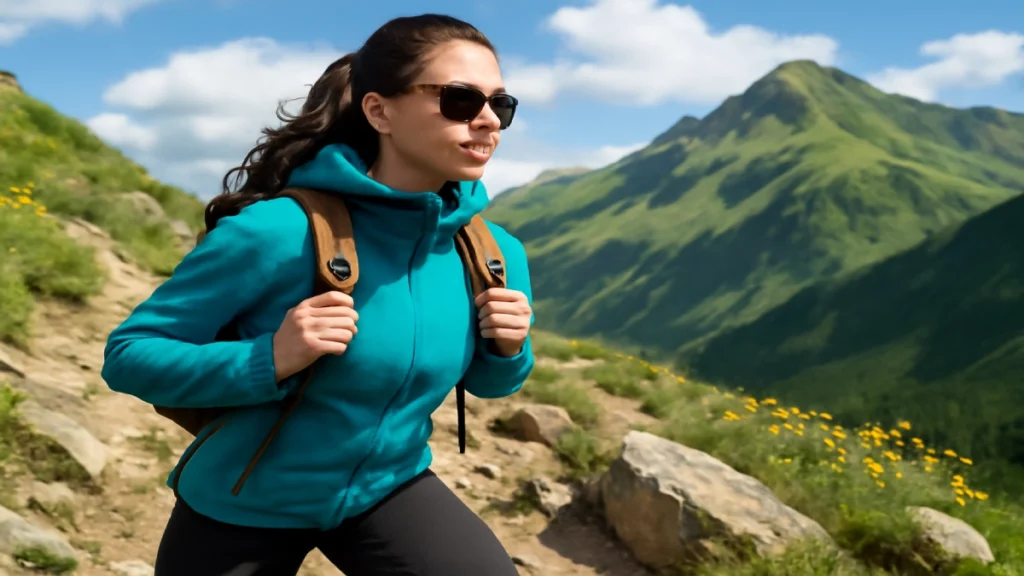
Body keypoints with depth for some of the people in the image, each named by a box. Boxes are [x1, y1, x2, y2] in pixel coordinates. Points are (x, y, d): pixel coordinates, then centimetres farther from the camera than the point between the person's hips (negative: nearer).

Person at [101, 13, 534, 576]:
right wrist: (269, 360, -33)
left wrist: (509, 351, -15)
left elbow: (484, 379, 8)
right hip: (241, 506, -2)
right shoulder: (279, 231, -25)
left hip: (385, 489, 3)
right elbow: (128, 355, -18)